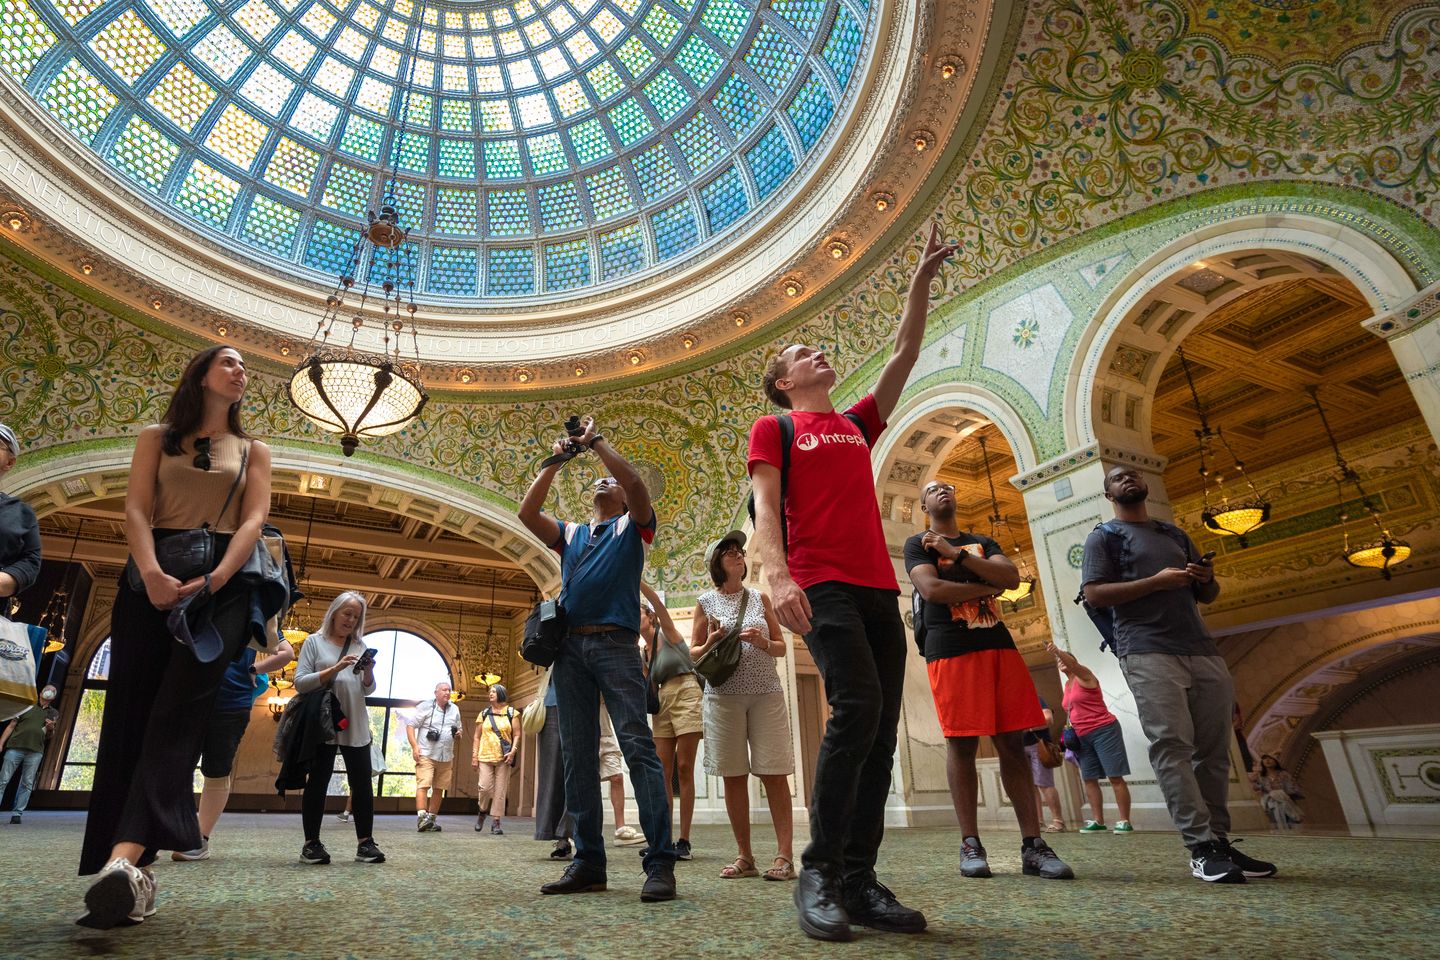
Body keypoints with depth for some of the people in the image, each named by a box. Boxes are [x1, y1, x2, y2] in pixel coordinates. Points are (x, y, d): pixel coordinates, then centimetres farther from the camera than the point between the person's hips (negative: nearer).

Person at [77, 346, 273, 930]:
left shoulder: (252, 451, 16)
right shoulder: (157, 438, 16)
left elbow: (253, 519, 1)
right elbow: (135, 510, 1)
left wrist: (214, 577, -17)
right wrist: (152, 573, -19)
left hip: (222, 583, -1)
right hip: (152, 577, 1)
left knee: (178, 709, -16)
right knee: (131, 711, -5)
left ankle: (124, 858, -28)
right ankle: (134, 875, -3)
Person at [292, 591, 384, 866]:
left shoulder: (360, 646, 13)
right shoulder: (314, 642, 4)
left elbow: (368, 690, 12)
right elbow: (300, 683, -7)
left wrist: (368, 672, -10)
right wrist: (334, 669, -19)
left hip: (355, 726, 3)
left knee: (362, 783, 0)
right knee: (317, 782, 2)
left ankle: (365, 843, 5)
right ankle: (311, 844, 12)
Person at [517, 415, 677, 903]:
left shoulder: (632, 526, 13)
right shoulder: (569, 533, 23)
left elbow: (636, 484, -6)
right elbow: (527, 512, 9)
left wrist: (596, 441, -1)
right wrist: (555, 462, 6)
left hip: (615, 643, -5)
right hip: (570, 647, 5)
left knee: (638, 745, -12)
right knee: (577, 754, 3)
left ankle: (660, 861, -12)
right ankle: (588, 860, 9)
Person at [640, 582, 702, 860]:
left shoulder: (667, 634, 0)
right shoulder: (642, 654, 16)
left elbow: (657, 602, -19)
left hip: (686, 696, -7)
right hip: (662, 705, 7)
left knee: (684, 769, -7)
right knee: (662, 773, 1)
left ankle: (684, 841, -4)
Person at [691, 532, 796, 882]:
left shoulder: (760, 598, 10)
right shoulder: (706, 603, 8)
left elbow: (781, 647, 13)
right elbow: (694, 653, 11)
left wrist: (762, 643, -8)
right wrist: (711, 642, -10)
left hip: (766, 693, 0)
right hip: (724, 695, 0)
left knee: (774, 774, -5)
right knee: (733, 776, 3)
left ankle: (785, 855, -1)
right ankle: (744, 856, 13)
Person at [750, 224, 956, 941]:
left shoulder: (859, 424, 25)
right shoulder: (774, 428, 11)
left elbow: (904, 357, 29)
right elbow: (764, 507, -3)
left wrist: (922, 280, 28)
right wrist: (777, 575, -19)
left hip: (878, 587, 6)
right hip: (821, 585, -6)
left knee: (879, 725, 0)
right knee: (858, 704, -23)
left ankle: (857, 879, 6)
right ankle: (819, 871, -12)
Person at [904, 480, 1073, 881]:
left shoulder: (982, 542, 21)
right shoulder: (918, 544, 8)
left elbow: (1012, 576, 2)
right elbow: (932, 589, -10)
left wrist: (958, 553, -6)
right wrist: (987, 588, -1)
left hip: (999, 643, 4)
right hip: (950, 649, -4)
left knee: (1012, 743, 1)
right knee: (961, 746, -4)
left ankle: (1033, 846, 5)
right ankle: (971, 845, 4)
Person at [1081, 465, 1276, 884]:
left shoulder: (1175, 534, 25)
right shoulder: (1104, 536, 7)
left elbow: (1209, 596, 26)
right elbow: (1094, 594, -6)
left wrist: (1207, 578, 2)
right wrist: (1156, 582, -13)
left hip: (1202, 650, 6)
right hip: (1147, 652, -6)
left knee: (1213, 747, 2)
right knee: (1172, 745, -13)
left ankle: (1219, 840, 9)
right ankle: (1202, 848, -13)